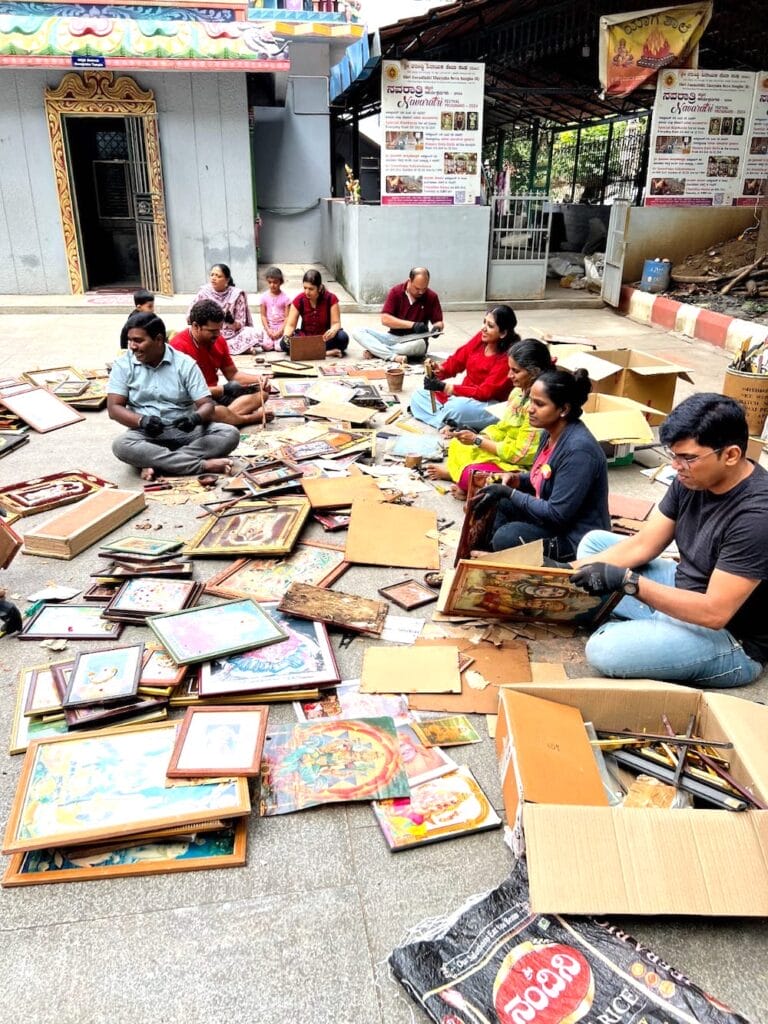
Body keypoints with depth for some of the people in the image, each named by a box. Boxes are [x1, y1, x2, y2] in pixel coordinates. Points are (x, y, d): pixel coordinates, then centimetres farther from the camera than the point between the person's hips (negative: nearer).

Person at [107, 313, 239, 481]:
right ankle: (203, 465, -34)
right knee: (121, 445, -34)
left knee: (230, 433, -23)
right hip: (146, 433, 0)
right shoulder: (123, 365, 1)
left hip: (184, 431, 1)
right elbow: (114, 408, -5)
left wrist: (196, 418, -30)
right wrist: (142, 420, -26)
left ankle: (156, 464, -30)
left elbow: (207, 405, -6)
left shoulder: (185, 363, -2)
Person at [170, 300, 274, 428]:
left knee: (261, 391, -1)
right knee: (217, 412, -40)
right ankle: (253, 417, -12)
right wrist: (224, 389, -24)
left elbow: (233, 374, 13)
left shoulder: (218, 340, 3)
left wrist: (258, 379, -6)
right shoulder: (179, 346, -19)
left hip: (217, 395, 8)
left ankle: (228, 415, -23)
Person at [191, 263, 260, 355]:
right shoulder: (204, 292, -1)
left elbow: (240, 324, -7)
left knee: (256, 333, -26)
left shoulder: (236, 294, -5)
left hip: (232, 335, -1)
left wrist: (233, 323, -30)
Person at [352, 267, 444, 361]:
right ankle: (393, 356, -33)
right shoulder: (395, 292, -3)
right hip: (393, 337, 1)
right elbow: (385, 319, -12)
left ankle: (374, 350, -21)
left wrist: (436, 328, -21)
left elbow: (439, 323, 5)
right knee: (357, 332, -16)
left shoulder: (431, 297, -3)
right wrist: (412, 325, -22)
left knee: (419, 344, -40)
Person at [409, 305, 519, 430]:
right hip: (463, 396, 8)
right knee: (418, 396, 2)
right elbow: (457, 360, 4)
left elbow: (485, 392, -25)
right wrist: (439, 370, -20)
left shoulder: (508, 357, -23)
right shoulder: (481, 337, -4)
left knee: (457, 407, -39)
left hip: (490, 406, -8)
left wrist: (445, 387, -29)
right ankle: (447, 422, -17)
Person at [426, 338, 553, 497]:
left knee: (471, 474, -29)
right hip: (503, 452, 10)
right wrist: (478, 437, -8)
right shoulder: (518, 392, 1)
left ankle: (454, 472, 1)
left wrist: (477, 440, -18)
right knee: (457, 446, 18)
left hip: (520, 467, -10)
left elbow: (519, 454, -24)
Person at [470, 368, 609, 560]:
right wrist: (518, 480, -4)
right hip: (555, 515, 10)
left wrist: (509, 492, -21)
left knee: (506, 538, -22)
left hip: (578, 538, -10)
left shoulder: (579, 449, -28)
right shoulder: (550, 433, -1)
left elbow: (557, 514, -26)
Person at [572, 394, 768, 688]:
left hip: (731, 640, -9)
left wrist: (626, 581, -34)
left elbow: (714, 613, -31)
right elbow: (643, 545, -1)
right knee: (594, 542, 8)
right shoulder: (692, 479, -5)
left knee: (604, 650, -30)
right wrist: (573, 569, -14)